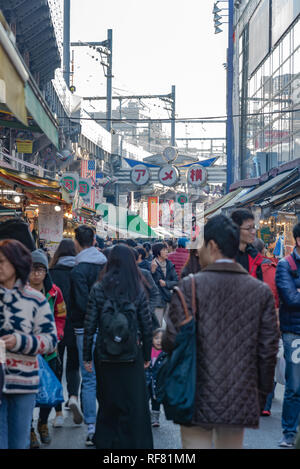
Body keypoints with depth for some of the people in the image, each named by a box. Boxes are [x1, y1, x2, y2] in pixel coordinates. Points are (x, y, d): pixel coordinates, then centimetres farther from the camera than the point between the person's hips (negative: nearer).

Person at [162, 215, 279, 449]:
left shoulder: (189, 286, -10)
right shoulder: (262, 291, 0)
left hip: (198, 401, -3)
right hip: (241, 401, 3)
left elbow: (172, 341, -12)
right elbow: (268, 349, 1)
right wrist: (262, 395, 13)